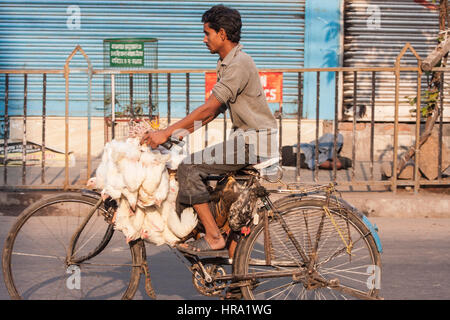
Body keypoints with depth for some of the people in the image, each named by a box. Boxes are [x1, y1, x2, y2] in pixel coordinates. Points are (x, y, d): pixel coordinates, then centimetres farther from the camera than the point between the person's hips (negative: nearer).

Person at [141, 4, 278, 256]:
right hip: (245, 139, 11)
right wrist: (184, 132, 9)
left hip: (255, 141, -11)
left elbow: (209, 108, -21)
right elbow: (216, 109, 18)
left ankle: (214, 237, -13)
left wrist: (166, 133, -20)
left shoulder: (239, 64, -17)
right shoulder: (227, 63, 16)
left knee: (189, 168, -17)